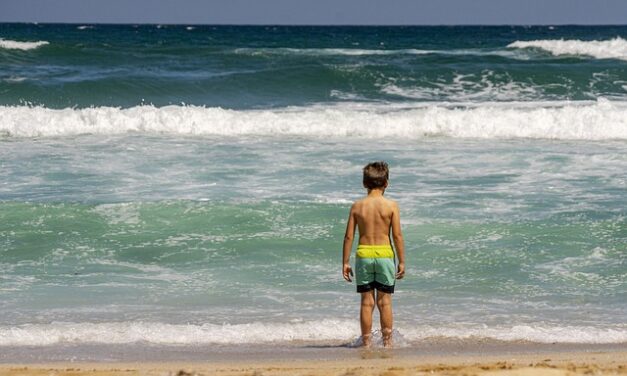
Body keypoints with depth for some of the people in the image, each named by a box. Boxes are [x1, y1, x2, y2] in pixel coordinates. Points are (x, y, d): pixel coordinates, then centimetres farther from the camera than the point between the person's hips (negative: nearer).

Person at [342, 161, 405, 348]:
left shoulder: (357, 206, -1)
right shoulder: (391, 205, -6)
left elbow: (349, 236, 0)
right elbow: (397, 236, -6)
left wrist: (345, 262, 7)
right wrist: (401, 261, 2)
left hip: (363, 255, 1)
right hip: (385, 254, -1)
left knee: (366, 302, 7)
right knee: (385, 301, 7)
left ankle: (366, 342, 10)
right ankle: (387, 341, 10)